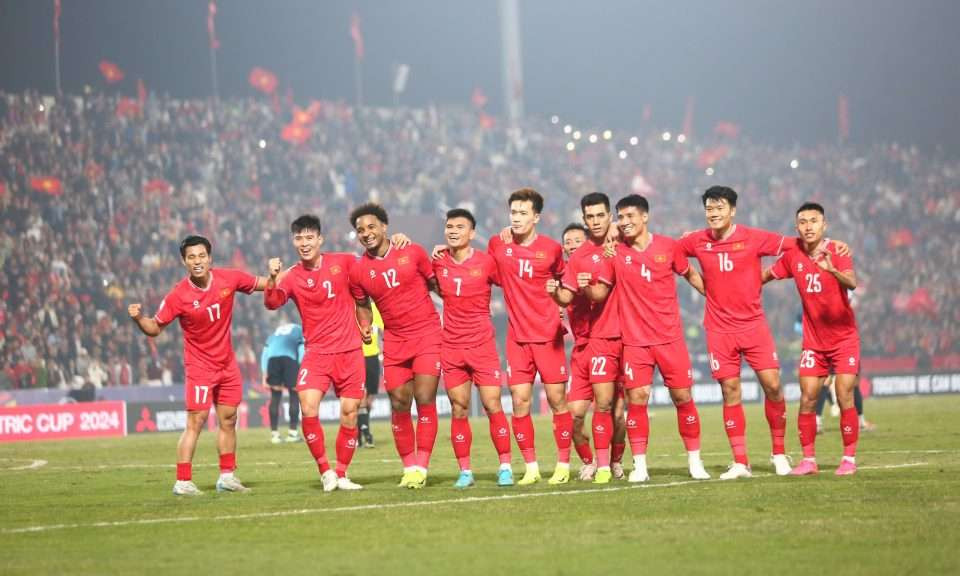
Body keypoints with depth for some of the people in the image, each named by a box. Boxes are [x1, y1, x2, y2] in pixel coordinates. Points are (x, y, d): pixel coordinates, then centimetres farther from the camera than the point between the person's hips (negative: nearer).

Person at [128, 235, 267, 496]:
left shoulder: (228, 279, -7)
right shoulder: (178, 296, -16)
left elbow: (262, 284, 8)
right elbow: (155, 328, -7)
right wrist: (138, 318, -27)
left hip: (227, 363, 5)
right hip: (199, 365, -5)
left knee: (228, 420, 12)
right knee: (196, 422, -11)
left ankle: (227, 476, 23)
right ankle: (183, 481, -10)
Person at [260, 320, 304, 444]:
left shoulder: (276, 333, 35)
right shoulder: (300, 330, 26)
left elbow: (265, 353, 23)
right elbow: (302, 350, 9)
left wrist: (265, 375, 18)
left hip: (272, 359, 3)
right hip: (289, 358, -3)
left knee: (275, 397, 11)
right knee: (294, 395, 8)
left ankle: (274, 433, 10)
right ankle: (293, 432, 5)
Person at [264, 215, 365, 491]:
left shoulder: (343, 262, -1)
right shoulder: (292, 276, -1)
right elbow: (272, 303, -17)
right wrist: (273, 279, -32)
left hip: (349, 351, 0)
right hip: (316, 353, 0)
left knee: (349, 416, 0)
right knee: (309, 409, -18)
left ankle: (341, 474, 15)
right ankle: (325, 471, -4)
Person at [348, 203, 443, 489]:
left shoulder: (413, 253, -3)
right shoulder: (358, 271, 1)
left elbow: (435, 284, 9)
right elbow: (363, 305, 17)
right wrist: (365, 327, -1)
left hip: (427, 335, -2)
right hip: (394, 342, 2)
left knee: (425, 399, -10)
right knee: (399, 405, 2)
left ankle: (421, 467, -7)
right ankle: (409, 466, 13)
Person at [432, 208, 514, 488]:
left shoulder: (486, 262, -4)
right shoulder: (438, 263, 3)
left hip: (483, 345, -2)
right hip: (451, 347, 2)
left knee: (493, 405, -5)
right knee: (459, 410, 2)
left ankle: (505, 467, 2)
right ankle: (465, 471, 7)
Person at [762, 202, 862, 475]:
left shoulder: (836, 251, -14)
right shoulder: (793, 255, -1)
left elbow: (852, 283, -32)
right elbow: (765, 275, 15)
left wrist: (832, 270, -51)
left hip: (844, 338, -4)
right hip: (813, 342, 4)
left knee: (845, 399, -8)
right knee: (807, 400, -2)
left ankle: (849, 459, 0)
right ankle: (808, 460, 6)